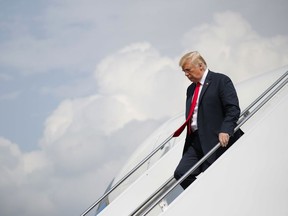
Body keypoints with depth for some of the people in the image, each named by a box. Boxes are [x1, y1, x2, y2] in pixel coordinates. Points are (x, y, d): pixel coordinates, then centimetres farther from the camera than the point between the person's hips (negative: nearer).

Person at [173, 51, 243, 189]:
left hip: (215, 141, -7)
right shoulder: (191, 89, 23)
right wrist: (177, 132, 11)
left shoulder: (221, 81, -3)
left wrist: (225, 131, -24)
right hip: (195, 142, 7)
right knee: (180, 173, -8)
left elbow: (233, 109, -12)